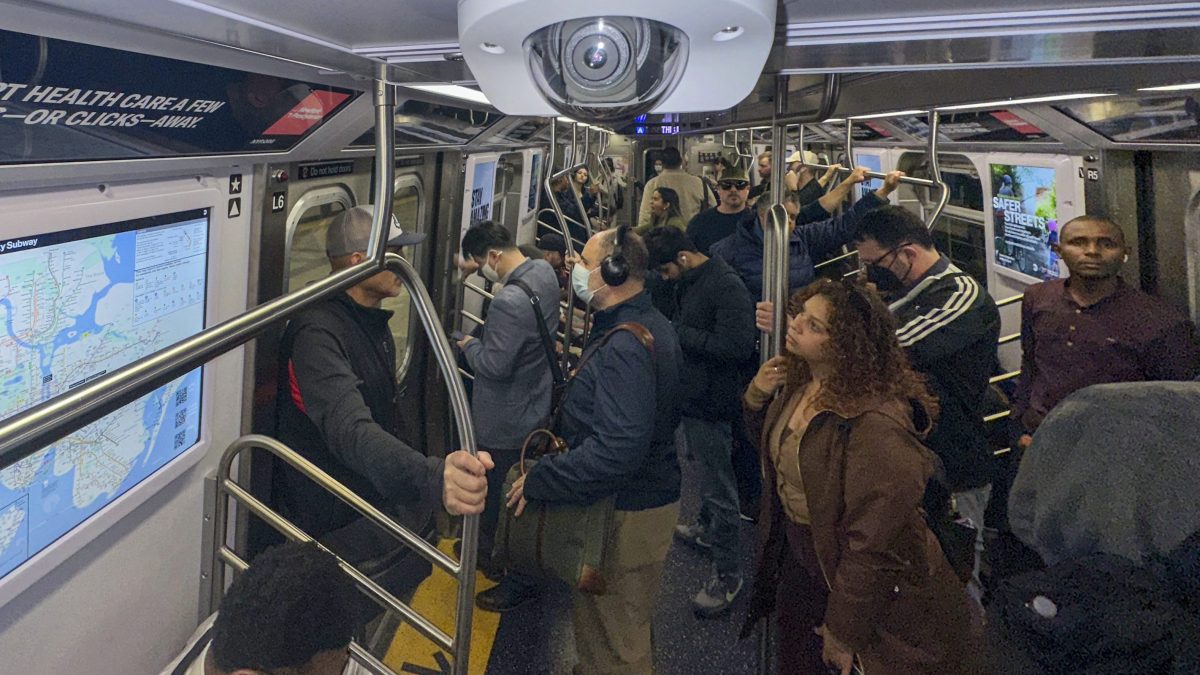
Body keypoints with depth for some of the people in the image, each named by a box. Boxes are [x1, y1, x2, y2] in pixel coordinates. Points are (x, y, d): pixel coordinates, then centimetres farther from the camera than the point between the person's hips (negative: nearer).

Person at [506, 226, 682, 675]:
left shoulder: (625, 346, -27)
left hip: (626, 515, -10)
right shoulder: (650, 325, 7)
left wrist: (538, 480, -27)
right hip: (649, 495, 10)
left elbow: (616, 450, -36)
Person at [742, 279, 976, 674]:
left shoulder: (874, 424, -33)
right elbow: (775, 449, 12)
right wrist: (756, 398, -8)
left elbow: (872, 543, -28)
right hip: (798, 551, 7)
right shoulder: (799, 379, -7)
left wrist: (843, 630, -18)